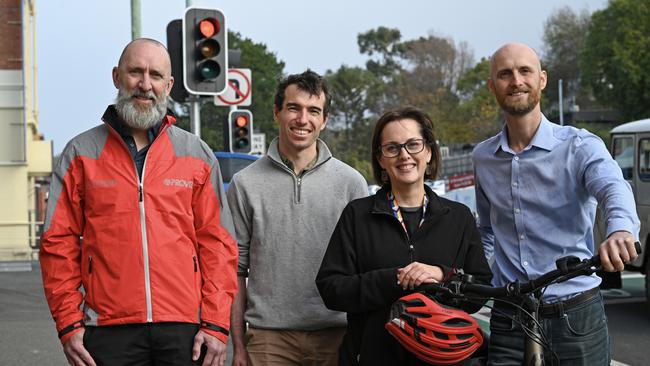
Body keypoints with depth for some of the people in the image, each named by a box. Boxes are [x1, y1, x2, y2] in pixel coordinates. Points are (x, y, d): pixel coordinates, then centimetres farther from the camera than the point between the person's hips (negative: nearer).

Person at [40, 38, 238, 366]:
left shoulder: (197, 155, 10)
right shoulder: (81, 153, 8)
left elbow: (217, 244, 5)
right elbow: (59, 243, 5)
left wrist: (217, 324, -3)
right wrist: (68, 323, -3)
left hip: (184, 329, 1)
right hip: (108, 331, 0)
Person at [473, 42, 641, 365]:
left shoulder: (580, 146, -5)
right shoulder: (482, 158, 8)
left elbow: (613, 188, -27)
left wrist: (620, 230, -49)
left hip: (576, 317, -3)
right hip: (507, 322, 3)